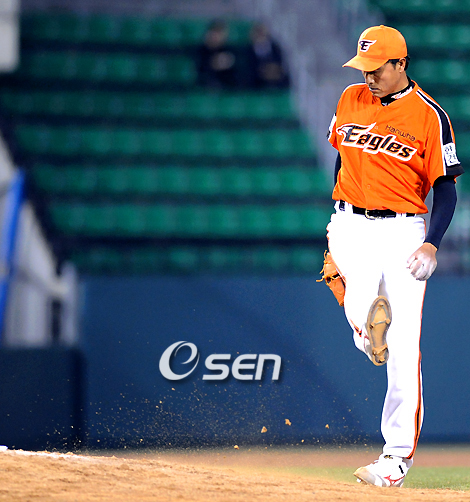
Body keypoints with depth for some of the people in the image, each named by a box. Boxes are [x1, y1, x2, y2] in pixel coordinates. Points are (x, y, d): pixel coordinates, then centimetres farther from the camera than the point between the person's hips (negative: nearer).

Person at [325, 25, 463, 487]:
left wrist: (432, 245, -15)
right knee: (364, 326, -17)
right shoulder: (350, 100, 8)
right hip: (351, 228, 3)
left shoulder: (429, 116, -5)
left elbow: (445, 188, -4)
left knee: (403, 351, -7)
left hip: (403, 232, -3)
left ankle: (399, 454, -2)